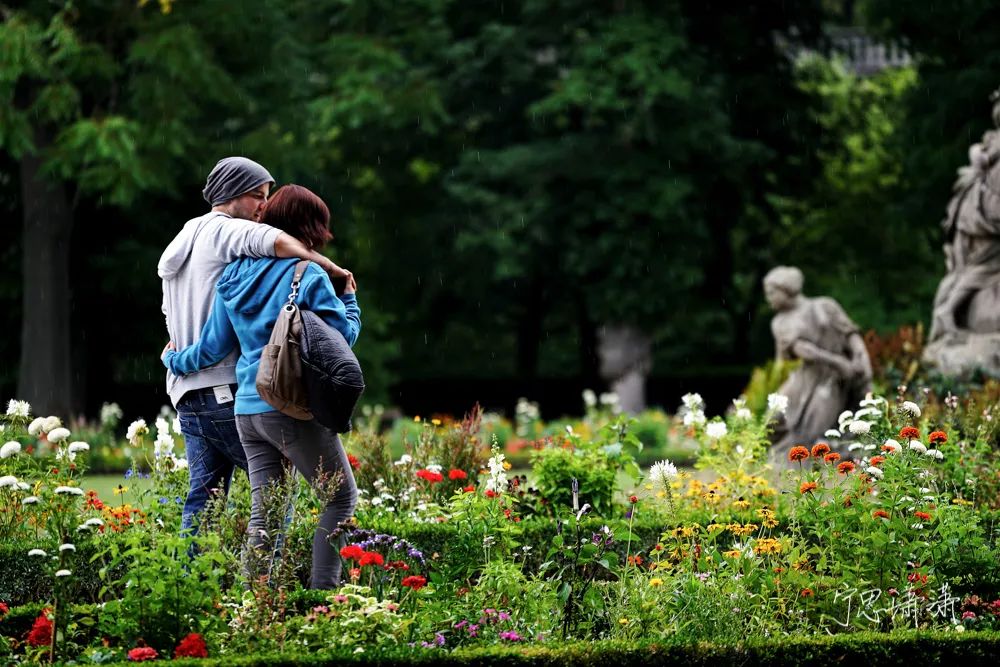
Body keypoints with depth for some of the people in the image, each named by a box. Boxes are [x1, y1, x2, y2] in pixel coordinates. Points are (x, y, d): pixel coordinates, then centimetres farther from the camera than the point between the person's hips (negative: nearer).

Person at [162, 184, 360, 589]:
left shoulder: (236, 275, 11)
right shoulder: (308, 275, -7)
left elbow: (214, 345, 15)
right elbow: (343, 335, -6)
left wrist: (175, 361, 34)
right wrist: (349, 299, 13)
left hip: (248, 409, 6)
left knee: (265, 513, 8)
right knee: (342, 498, 5)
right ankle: (323, 590, -4)